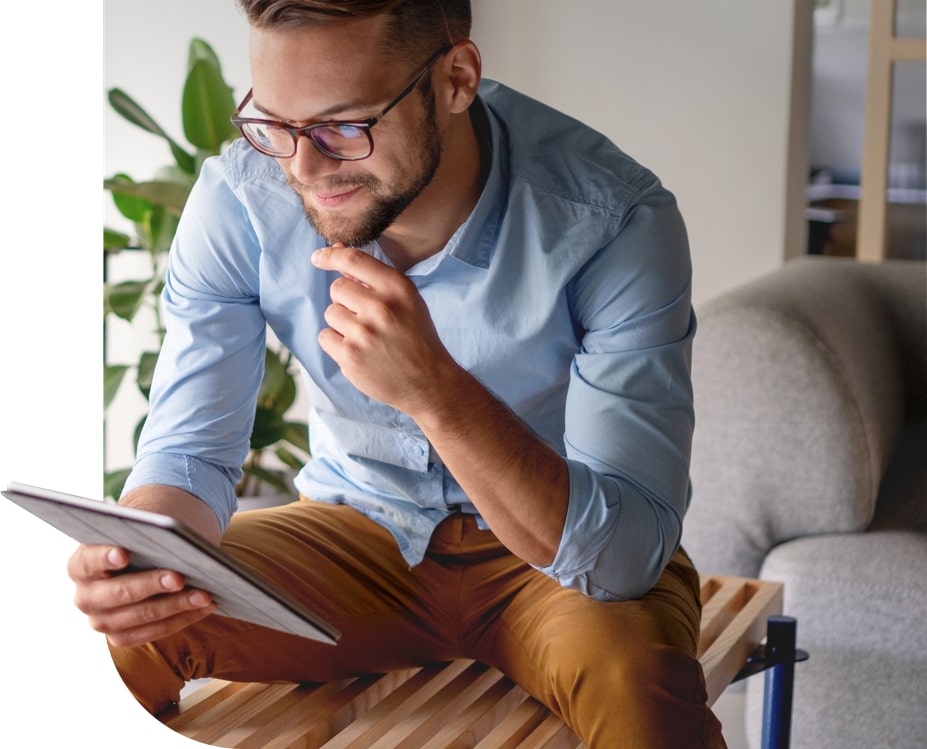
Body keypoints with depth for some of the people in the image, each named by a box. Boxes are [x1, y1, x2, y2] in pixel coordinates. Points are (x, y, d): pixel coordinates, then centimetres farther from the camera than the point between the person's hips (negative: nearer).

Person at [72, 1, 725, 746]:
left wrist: (437, 391, -46)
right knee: (108, 638, -20)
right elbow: (189, 452, -10)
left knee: (639, 680, -35)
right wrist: (135, 561, -35)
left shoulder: (615, 219, -27)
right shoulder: (237, 199, -16)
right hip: (355, 528, 3)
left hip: (559, 558, -2)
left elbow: (629, 550, -31)